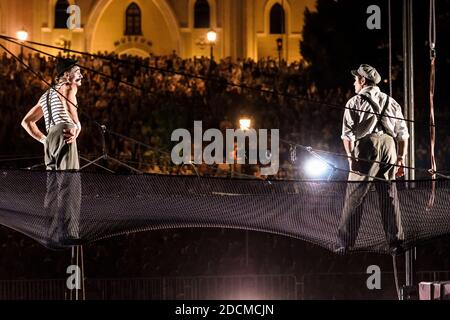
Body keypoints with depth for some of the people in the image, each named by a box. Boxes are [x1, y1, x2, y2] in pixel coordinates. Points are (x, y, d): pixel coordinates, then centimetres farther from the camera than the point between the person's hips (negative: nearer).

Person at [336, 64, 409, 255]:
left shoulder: (355, 103, 7)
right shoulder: (391, 102, 20)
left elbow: (347, 134, -3)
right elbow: (403, 134, 16)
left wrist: (351, 157, -5)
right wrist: (401, 159, 17)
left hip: (366, 148, -4)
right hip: (389, 147, 4)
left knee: (354, 197, -1)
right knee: (389, 197, 9)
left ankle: (345, 244, -2)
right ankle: (395, 243, 8)